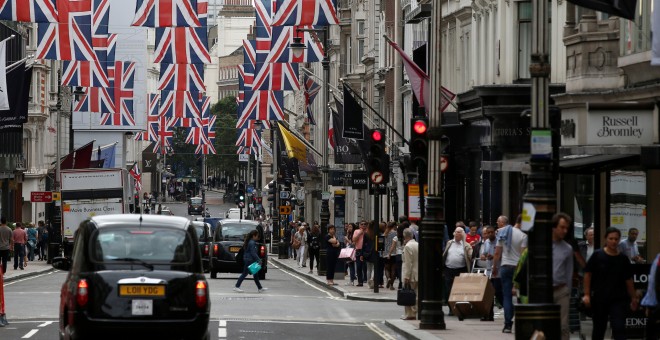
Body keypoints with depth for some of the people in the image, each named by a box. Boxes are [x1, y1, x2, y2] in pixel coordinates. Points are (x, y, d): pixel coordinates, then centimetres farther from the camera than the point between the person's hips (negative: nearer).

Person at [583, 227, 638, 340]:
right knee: (599, 328, 13)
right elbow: (588, 275, -1)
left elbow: (628, 280, 9)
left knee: (619, 328, -11)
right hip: (599, 299, 0)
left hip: (618, 300, 0)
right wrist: (587, 294, -6)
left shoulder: (623, 259, 2)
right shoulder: (597, 255, -4)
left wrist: (633, 298, 12)